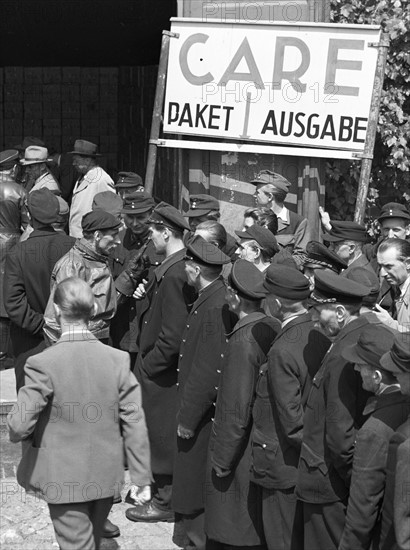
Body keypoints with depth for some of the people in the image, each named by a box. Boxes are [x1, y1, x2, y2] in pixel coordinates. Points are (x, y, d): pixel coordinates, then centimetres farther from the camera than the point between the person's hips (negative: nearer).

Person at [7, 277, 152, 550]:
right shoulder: (118, 360, -9)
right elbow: (135, 424, -6)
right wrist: (142, 477, 3)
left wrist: (20, 433, 6)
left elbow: (19, 425, -18)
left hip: (65, 481, -4)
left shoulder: (43, 364, -19)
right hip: (107, 477, 4)